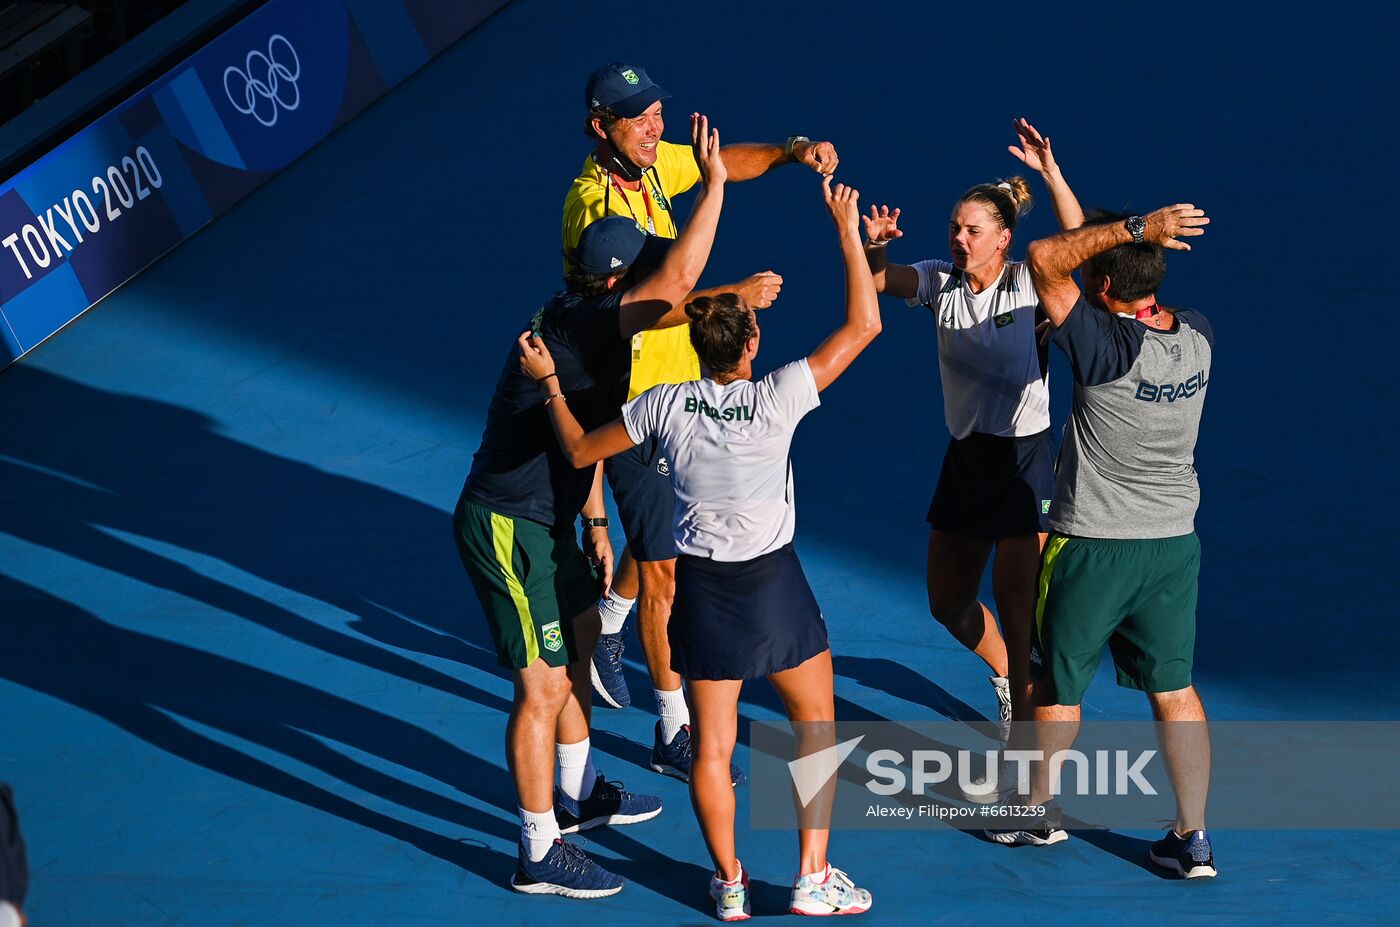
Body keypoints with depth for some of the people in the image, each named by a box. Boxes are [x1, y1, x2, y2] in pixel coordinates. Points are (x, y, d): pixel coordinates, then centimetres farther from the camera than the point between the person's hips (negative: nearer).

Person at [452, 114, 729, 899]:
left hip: (545, 519, 10)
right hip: (510, 529, -10)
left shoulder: (581, 326, 6)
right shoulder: (583, 328, -26)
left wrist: (594, 523, 22)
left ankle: (578, 793, 43)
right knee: (543, 685, -4)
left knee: (580, 642, 24)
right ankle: (540, 855, 5)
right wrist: (715, 183, -26)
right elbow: (677, 285, -36)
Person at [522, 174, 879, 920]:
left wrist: (548, 383, 14)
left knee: (712, 746, 13)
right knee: (816, 725, 15)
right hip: (774, 584, -3)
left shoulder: (667, 405, -9)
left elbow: (580, 451, 3)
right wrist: (849, 234, -9)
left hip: (700, 586, 3)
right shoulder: (777, 399, -17)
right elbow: (864, 325, -14)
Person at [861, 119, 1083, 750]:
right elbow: (880, 279, -13)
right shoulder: (941, 282, 1)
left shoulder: (1029, 282, -10)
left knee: (1015, 601, -6)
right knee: (948, 603, 16)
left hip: (1025, 458, -6)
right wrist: (876, 246, -35)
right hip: (965, 456, 6)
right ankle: (1006, 675, 45)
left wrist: (1050, 172, -38)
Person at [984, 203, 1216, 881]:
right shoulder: (1197, 337, -3)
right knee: (1174, 690, 12)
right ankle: (1193, 838, 11)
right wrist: (1069, 188, 19)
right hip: (1174, 541, 5)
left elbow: (1046, 258, -26)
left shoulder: (1110, 347, -24)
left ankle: (1039, 812, 31)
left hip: (1093, 546, -5)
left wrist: (1134, 228, -25)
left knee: (1057, 681, 15)